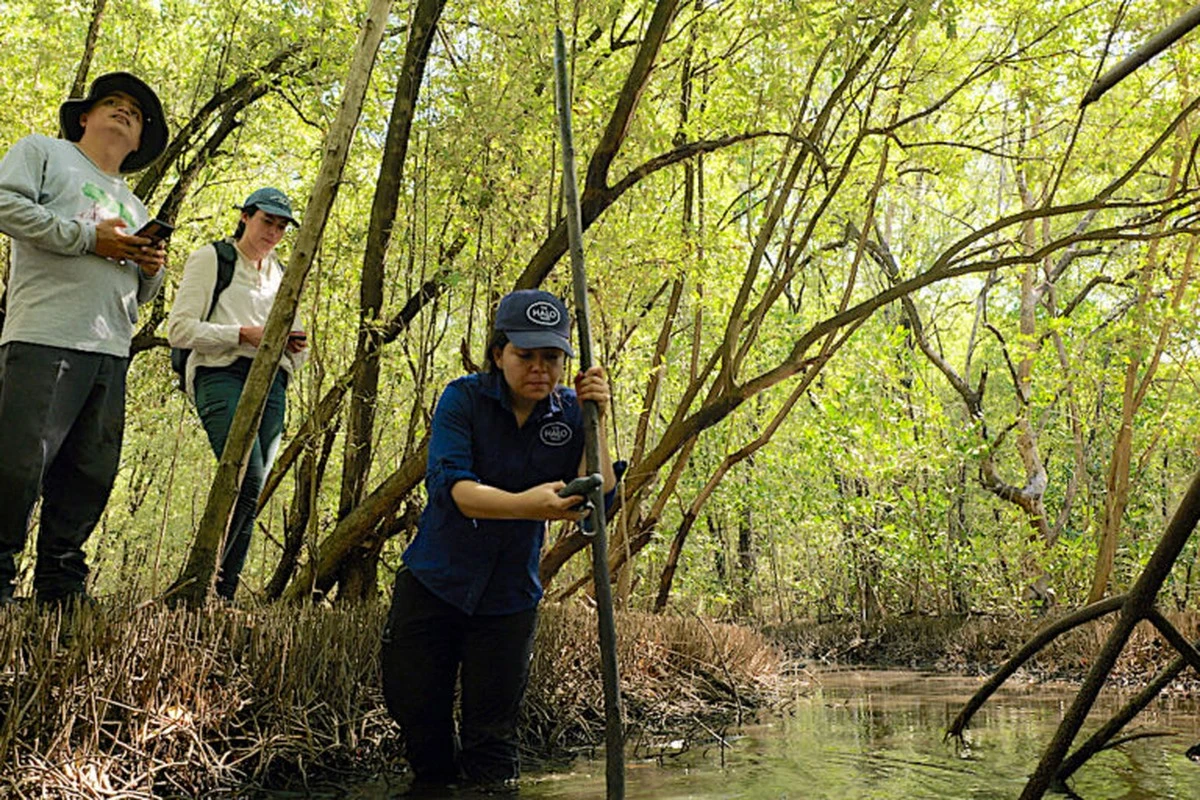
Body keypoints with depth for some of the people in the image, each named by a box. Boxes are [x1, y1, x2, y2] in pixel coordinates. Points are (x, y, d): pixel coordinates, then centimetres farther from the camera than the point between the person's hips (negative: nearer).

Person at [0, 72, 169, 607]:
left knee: (90, 475, 4)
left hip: (111, 354, 7)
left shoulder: (133, 206, 30)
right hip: (43, 338, -6)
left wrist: (152, 270, 7)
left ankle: (61, 587, 13)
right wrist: (87, 238, -8)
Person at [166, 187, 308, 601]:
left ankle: (222, 596, 0)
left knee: (250, 490, -2)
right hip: (222, 375, -6)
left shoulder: (280, 274, 25)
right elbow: (179, 328, -3)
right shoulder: (211, 258, 8)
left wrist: (296, 345, 5)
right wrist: (244, 333, -12)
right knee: (247, 475, -25)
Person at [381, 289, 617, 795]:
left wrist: (595, 421, -23)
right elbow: (452, 485, -27)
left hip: (509, 596, 1)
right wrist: (525, 505, -44)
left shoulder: (570, 413, -6)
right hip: (434, 582, 0)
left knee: (492, 730, 4)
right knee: (411, 702, 10)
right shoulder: (464, 399, -12)